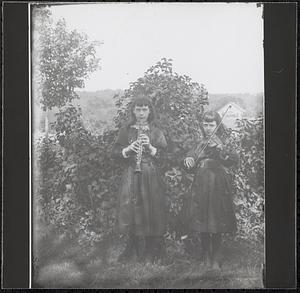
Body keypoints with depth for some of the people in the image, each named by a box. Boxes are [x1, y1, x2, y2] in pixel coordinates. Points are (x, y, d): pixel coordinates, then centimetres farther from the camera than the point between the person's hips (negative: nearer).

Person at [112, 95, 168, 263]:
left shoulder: (156, 131, 7)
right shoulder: (126, 131, 9)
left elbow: (164, 154, 1)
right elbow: (115, 152, 4)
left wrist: (150, 147, -15)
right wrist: (129, 149, -13)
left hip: (151, 176, -1)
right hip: (131, 176, 1)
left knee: (152, 210, -3)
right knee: (132, 210, 0)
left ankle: (153, 250, 7)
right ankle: (133, 248, 12)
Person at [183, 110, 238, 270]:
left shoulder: (223, 143, 4)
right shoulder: (200, 144, 14)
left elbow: (234, 159, -14)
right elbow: (190, 166, 12)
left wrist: (220, 148, -29)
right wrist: (188, 159, -11)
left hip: (218, 186, -3)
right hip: (200, 187, 3)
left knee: (216, 225, -3)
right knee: (202, 223, 3)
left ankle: (216, 259, 8)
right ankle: (206, 257, 17)